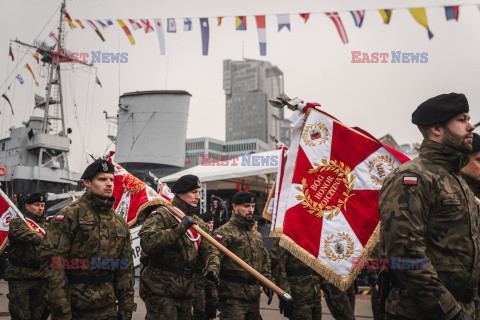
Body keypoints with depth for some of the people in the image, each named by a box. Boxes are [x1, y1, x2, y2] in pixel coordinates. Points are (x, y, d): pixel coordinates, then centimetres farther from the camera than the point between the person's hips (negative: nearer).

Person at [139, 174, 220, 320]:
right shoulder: (162, 214, -7)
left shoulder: (199, 223, 17)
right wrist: (179, 228, -26)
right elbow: (147, 243, -23)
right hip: (159, 290, -7)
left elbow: (209, 250, 10)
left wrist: (212, 268, -12)